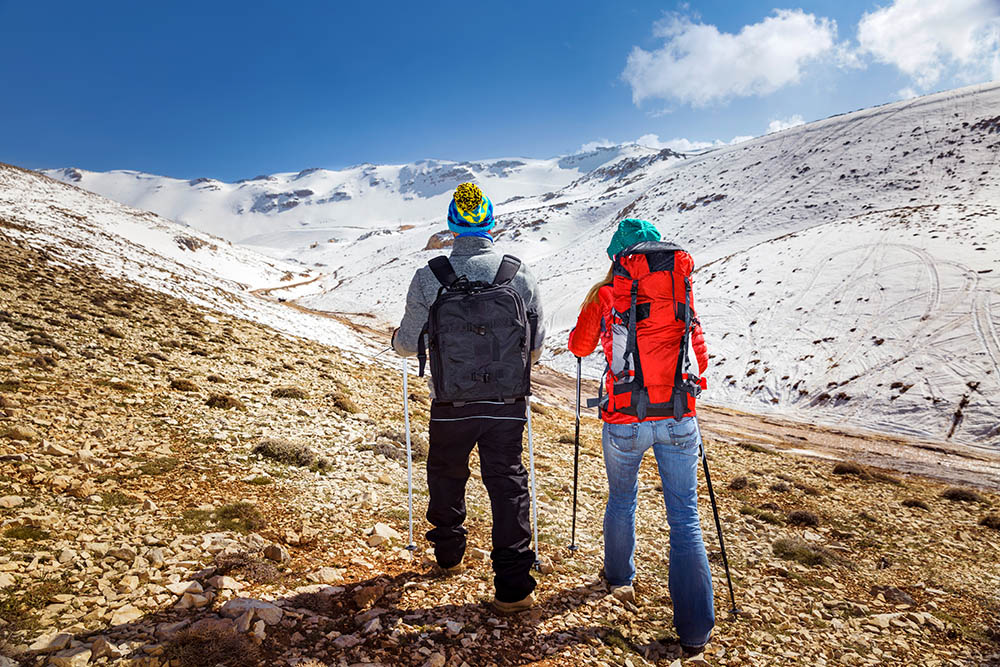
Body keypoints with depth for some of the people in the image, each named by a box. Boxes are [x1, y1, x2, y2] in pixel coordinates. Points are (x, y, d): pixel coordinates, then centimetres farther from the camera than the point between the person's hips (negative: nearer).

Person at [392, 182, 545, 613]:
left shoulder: (429, 276, -8)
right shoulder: (520, 274, -4)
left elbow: (410, 343, 0)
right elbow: (536, 344, 4)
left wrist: (396, 339, 23)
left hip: (451, 404, 0)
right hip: (507, 402, 1)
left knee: (446, 477, 22)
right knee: (508, 485, 9)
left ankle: (449, 555, 42)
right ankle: (514, 587, 10)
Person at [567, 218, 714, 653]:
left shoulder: (604, 294, -2)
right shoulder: (680, 290, 3)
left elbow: (579, 346, 12)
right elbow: (698, 348, 13)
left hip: (625, 421, 0)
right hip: (679, 420, 1)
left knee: (621, 499, 24)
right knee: (685, 518, 7)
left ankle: (619, 575, 46)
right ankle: (694, 629, 8)